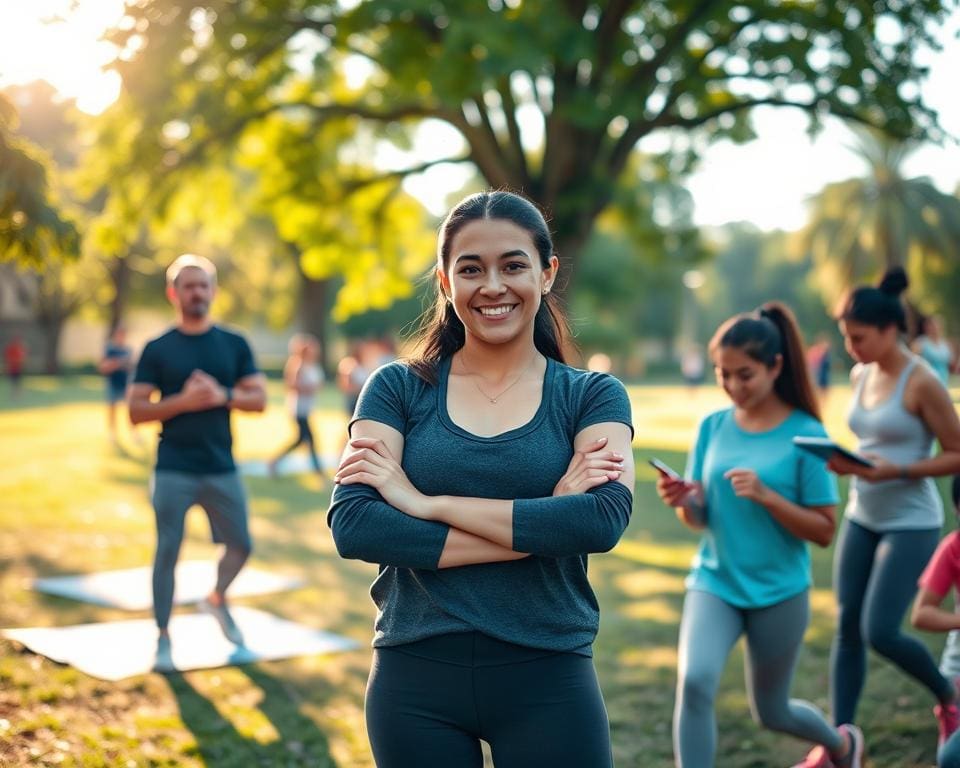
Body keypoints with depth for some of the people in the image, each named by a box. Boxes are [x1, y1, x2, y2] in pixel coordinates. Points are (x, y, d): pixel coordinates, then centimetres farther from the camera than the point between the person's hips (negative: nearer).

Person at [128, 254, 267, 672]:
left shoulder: (234, 345, 7)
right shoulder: (157, 349, 1)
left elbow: (259, 399, 3)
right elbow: (136, 411, -3)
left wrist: (223, 395, -16)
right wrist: (183, 401, -18)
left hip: (221, 469, 3)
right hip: (173, 471, -2)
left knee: (241, 546, 10)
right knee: (167, 551, -2)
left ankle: (217, 600, 39)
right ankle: (163, 637, 10)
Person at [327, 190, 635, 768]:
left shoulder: (593, 396, 1)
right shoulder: (397, 389, 1)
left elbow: (605, 518, -17)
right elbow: (353, 525, -13)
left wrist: (427, 502, -16)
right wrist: (537, 527, -16)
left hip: (546, 679, 0)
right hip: (416, 678, 1)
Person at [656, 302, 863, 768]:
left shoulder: (805, 434, -11)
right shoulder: (713, 426, -1)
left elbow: (823, 531, -10)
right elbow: (699, 519, 5)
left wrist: (766, 496, -24)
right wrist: (684, 502, -17)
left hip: (779, 592, -2)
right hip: (714, 582, 2)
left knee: (771, 712, 16)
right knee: (694, 682, -24)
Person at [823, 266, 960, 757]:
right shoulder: (861, 375, 6)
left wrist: (894, 471, -24)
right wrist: (848, 463, -3)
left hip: (910, 524, -7)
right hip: (861, 518, 7)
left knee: (879, 632, -9)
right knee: (847, 629, 5)